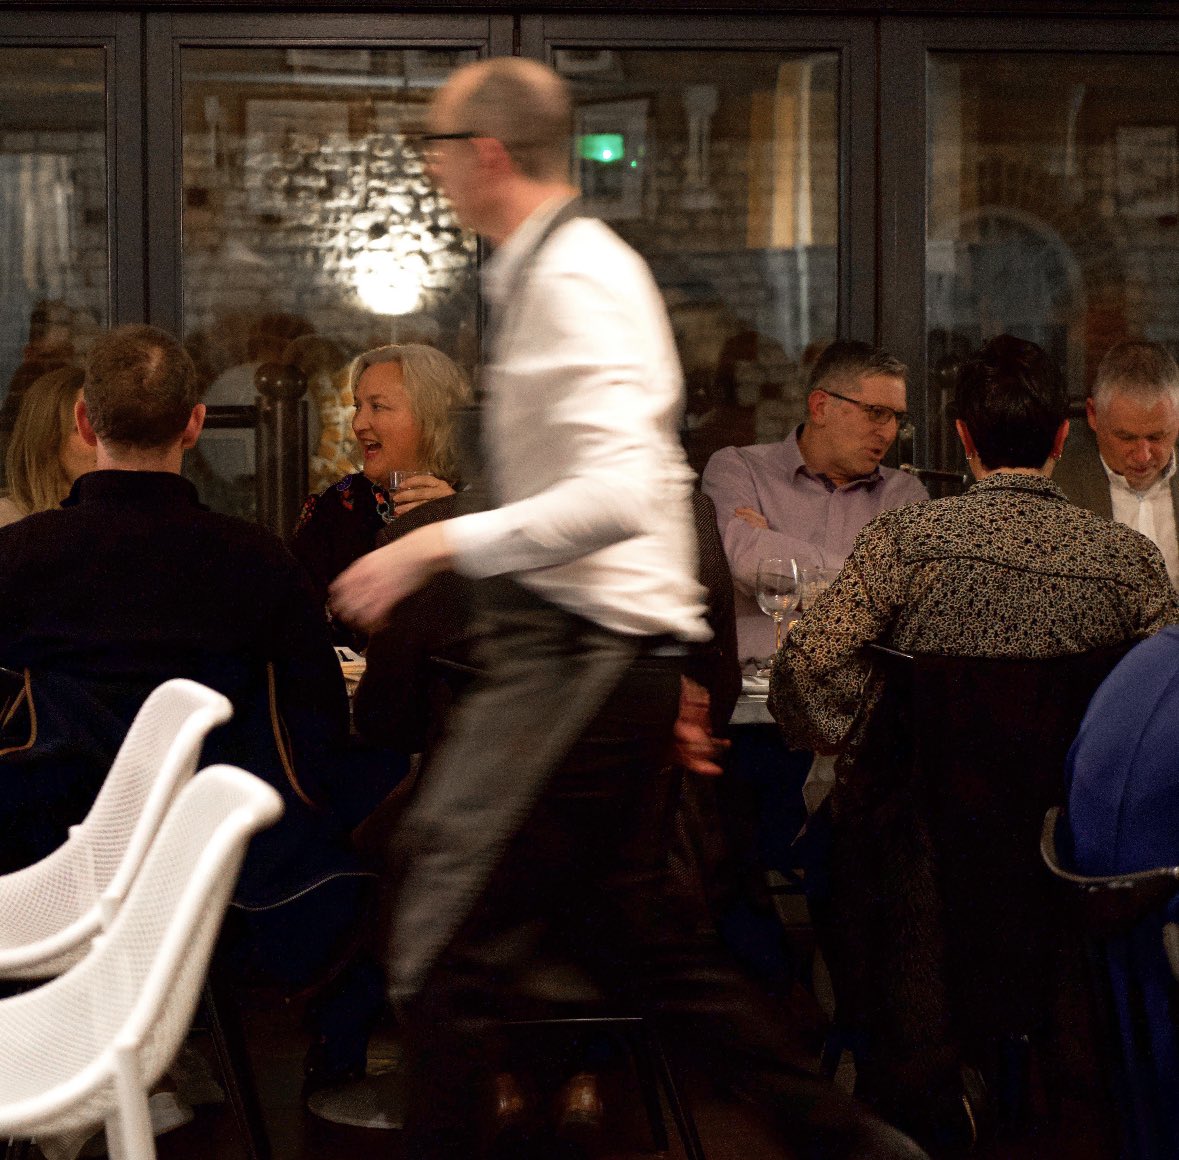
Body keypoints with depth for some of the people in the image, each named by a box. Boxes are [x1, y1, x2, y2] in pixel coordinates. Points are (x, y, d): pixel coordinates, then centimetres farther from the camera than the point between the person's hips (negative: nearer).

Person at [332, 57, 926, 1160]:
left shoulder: (572, 282, -15)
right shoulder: (563, 268, 16)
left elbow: (616, 496, -28)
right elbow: (635, 474, 22)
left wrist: (435, 545, -24)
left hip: (582, 656, -11)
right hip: (582, 652, 11)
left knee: (451, 945, -5)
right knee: (624, 934, 17)